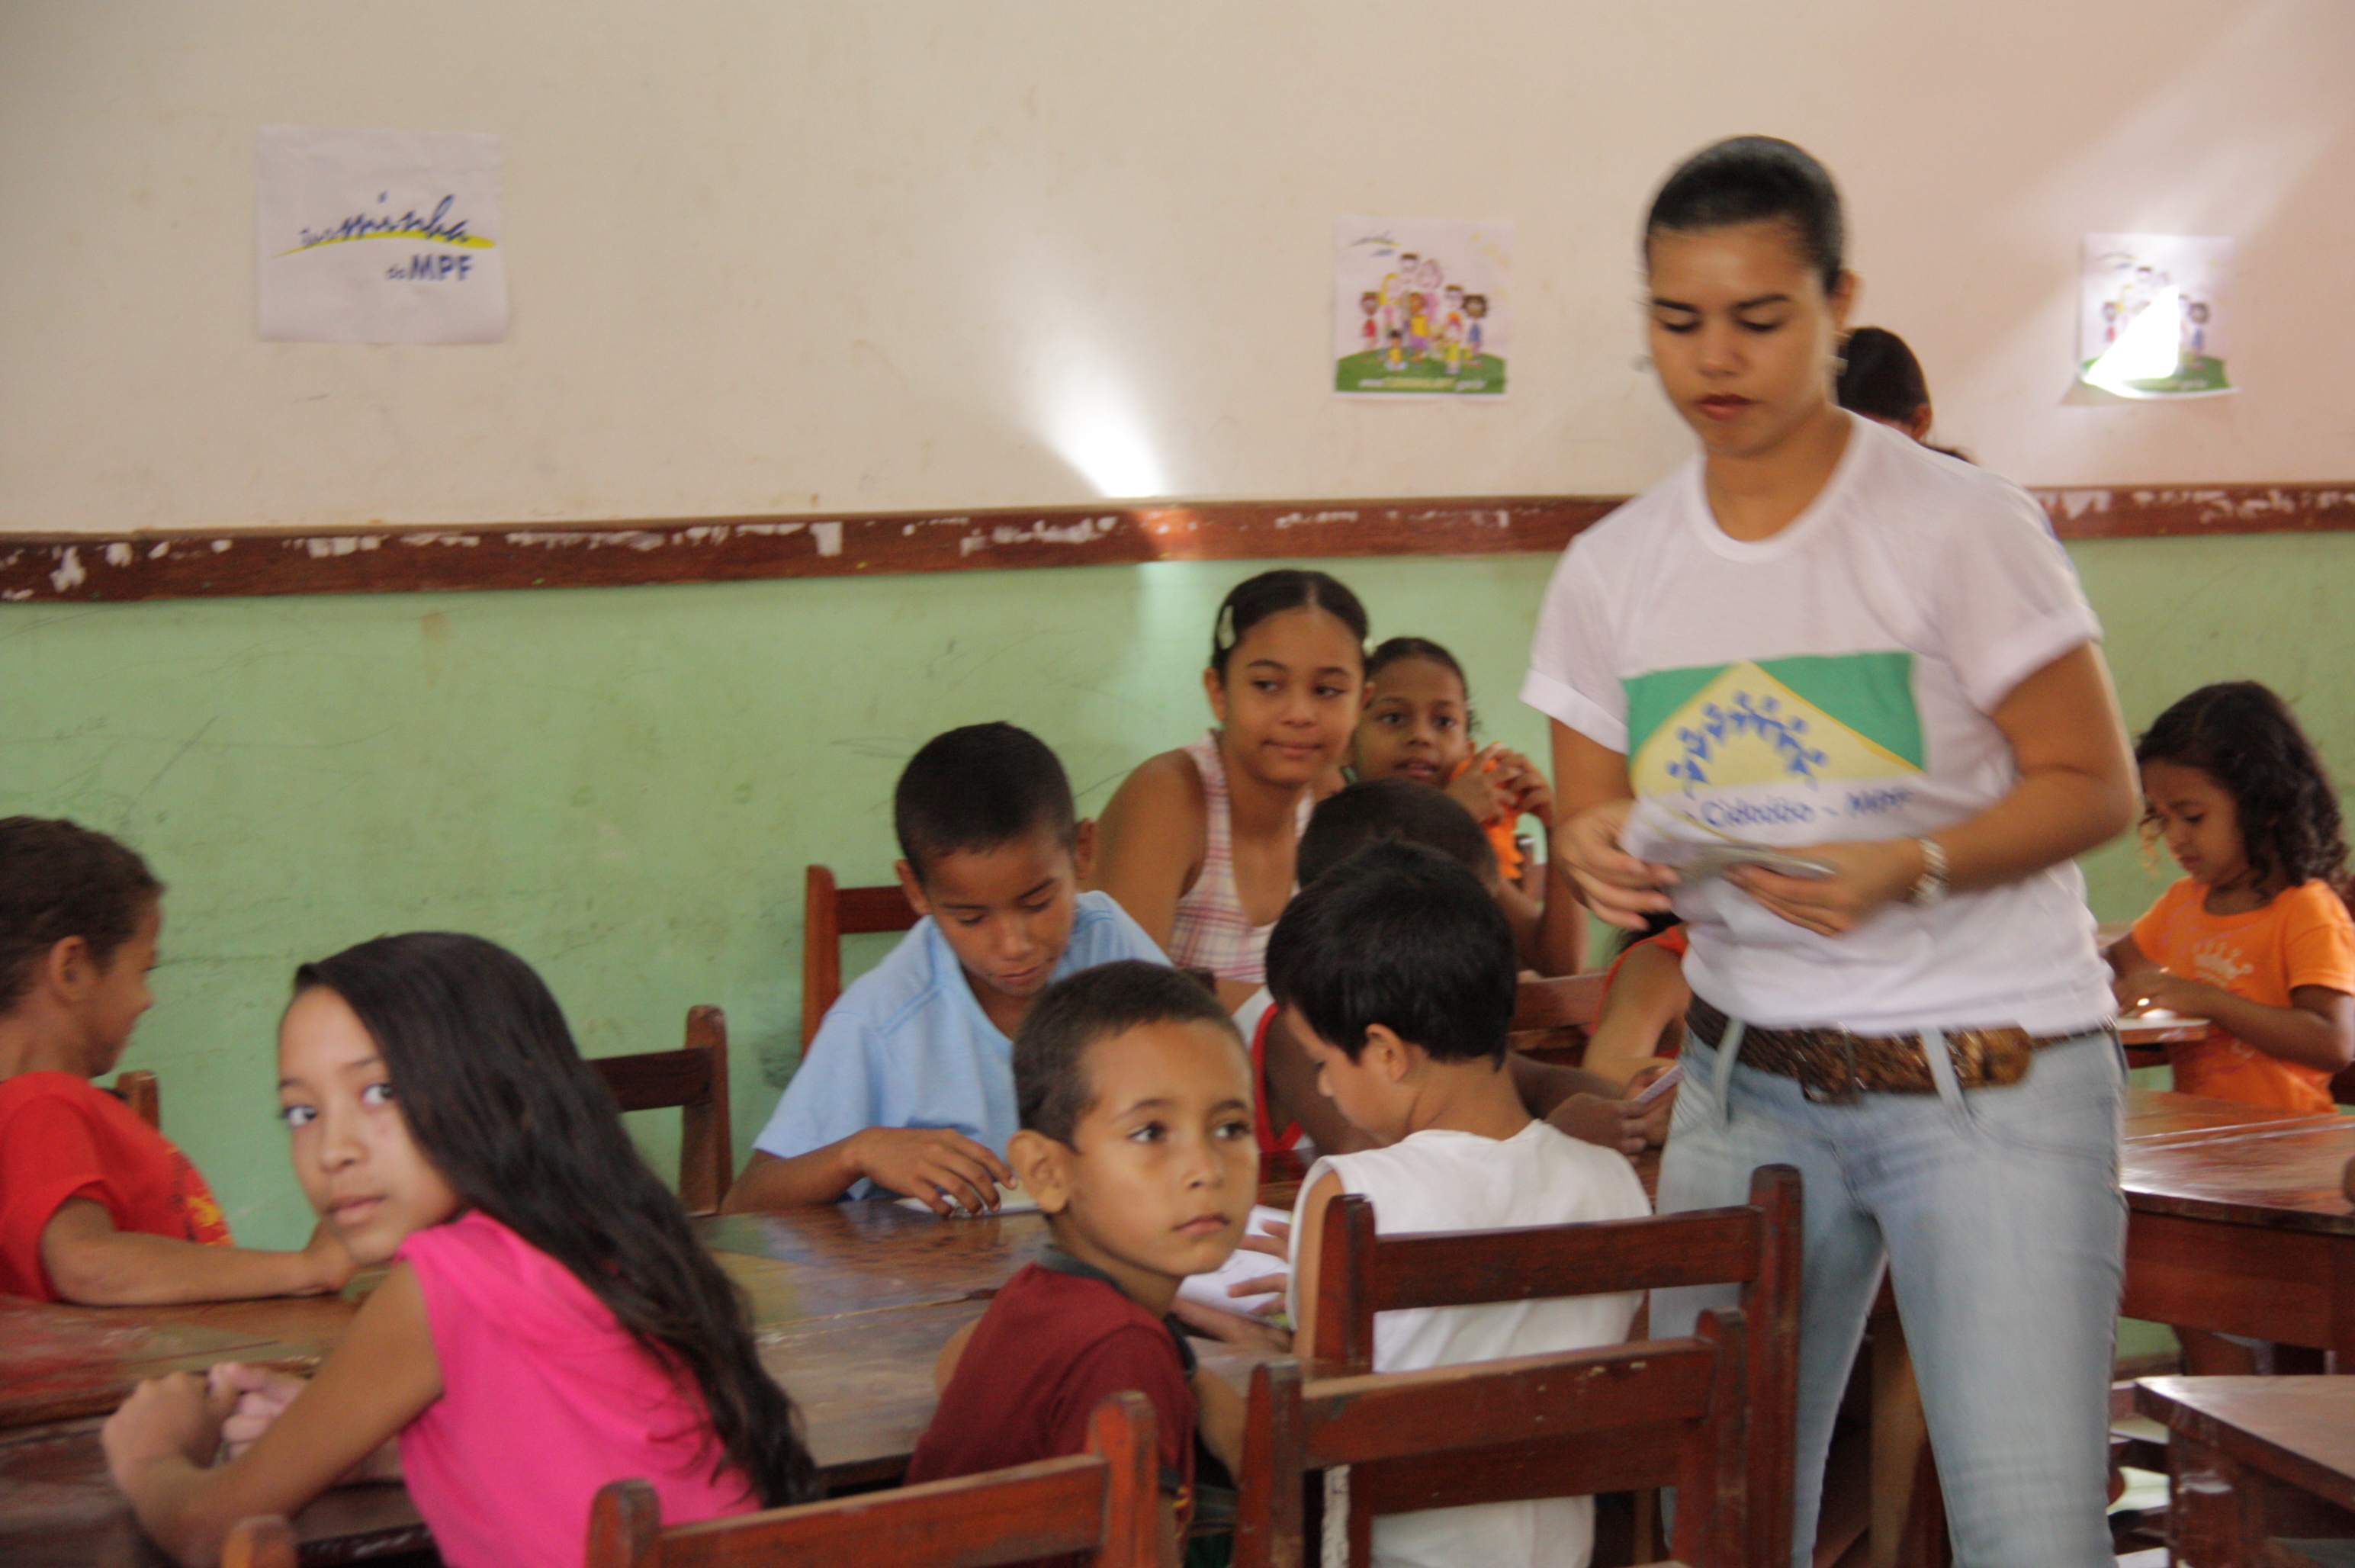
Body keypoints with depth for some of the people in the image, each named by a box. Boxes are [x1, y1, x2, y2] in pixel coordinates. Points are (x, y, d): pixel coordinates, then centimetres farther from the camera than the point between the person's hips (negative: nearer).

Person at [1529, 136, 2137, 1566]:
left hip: (1989, 1075, -4)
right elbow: (1601, 821, 13)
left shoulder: (1959, 525, -8)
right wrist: (1599, 854, -12)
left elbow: (2096, 787, -5)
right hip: (1749, 1082, 4)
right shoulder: (1611, 573, 5)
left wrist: (1911, 870, -22)